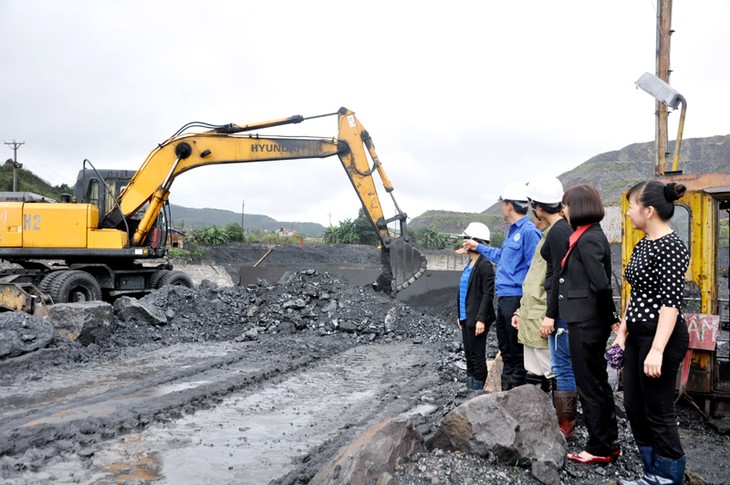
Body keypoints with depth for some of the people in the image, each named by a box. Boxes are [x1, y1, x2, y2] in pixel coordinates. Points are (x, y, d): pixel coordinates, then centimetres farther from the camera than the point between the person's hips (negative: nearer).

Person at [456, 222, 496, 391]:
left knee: (477, 356, 0)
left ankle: (478, 388, 9)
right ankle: (470, 385, 24)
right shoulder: (470, 264, 14)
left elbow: (488, 294, -18)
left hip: (477, 320, -9)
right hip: (466, 318, 9)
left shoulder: (484, 265, -14)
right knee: (469, 356, 15)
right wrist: (460, 315, 17)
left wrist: (481, 319, -21)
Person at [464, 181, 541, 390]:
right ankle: (507, 392, 29)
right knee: (506, 350, 18)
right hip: (503, 298, 10)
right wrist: (478, 247, 41)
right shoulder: (512, 231, 16)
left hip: (516, 299, -10)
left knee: (517, 353, -1)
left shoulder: (529, 231, -14)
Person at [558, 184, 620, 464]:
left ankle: (599, 449, 16)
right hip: (589, 322, 10)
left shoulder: (587, 239, -18)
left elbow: (601, 284, -24)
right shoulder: (591, 235, 11)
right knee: (599, 383, 18)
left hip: (586, 325, -10)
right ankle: (609, 443, 30)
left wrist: (609, 316, -11)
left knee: (590, 386, 2)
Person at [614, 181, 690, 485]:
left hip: (661, 337, -10)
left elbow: (671, 302, -21)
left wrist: (657, 350, -25)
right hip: (637, 335, 10)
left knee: (658, 412, 2)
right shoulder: (642, 246, 12)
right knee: (633, 406, 14)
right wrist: (622, 333, 17)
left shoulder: (671, 246, -16)